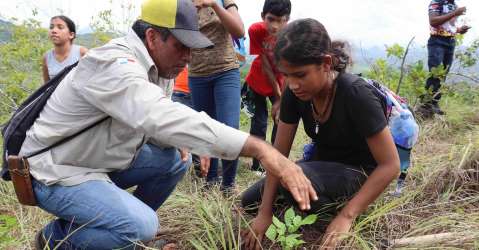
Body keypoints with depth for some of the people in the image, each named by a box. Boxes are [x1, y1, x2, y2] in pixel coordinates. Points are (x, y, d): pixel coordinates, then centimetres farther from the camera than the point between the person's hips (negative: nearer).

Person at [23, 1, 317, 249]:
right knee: (142, 226, -25)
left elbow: (151, 119, 10)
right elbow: (164, 117, -45)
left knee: (176, 160, -1)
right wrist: (261, 149, -52)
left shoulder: (149, 67, 1)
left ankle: (126, 225, 13)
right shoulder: (114, 66, -29)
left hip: (102, 161, 9)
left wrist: (174, 140, -16)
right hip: (57, 172, -9)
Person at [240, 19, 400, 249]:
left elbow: (390, 165, -26)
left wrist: (346, 216, -30)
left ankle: (336, 209, -6)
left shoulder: (356, 95, -30)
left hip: (359, 174, -6)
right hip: (323, 168, 7)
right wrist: (265, 212, -15)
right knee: (250, 201, 2)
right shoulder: (295, 93, -13)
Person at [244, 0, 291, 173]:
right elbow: (265, 65, -22)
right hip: (258, 81, 0)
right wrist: (278, 96, -21)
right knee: (259, 121, 0)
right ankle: (257, 164, 10)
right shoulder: (255, 31, -27)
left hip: (280, 82, 1)